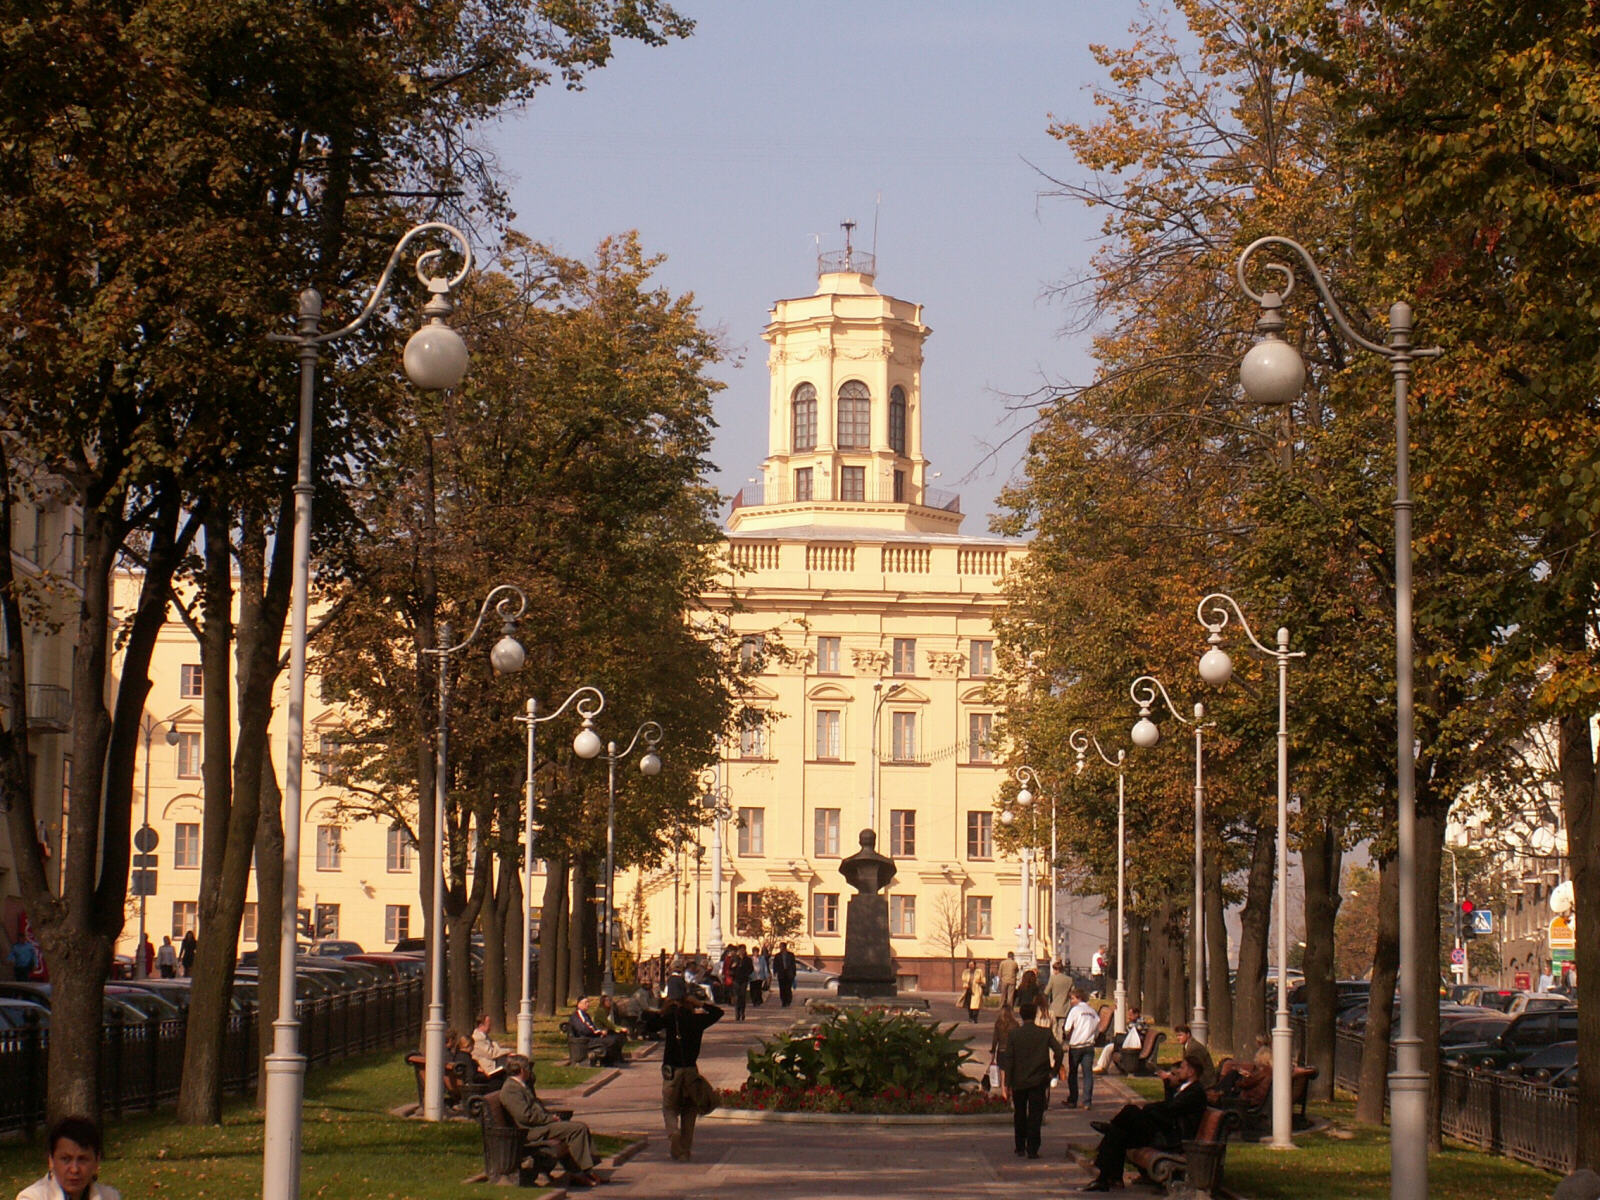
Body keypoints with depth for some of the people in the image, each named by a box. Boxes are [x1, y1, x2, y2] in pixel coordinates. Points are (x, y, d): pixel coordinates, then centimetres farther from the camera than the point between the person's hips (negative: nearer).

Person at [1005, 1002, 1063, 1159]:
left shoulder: (1013, 1034, -3)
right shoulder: (1045, 1033, -3)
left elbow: (1009, 1058, -5)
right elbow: (1058, 1050, -12)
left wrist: (1008, 1082, 0)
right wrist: (1055, 1070, 1)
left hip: (1018, 1081, 0)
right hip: (1039, 1081, 0)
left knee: (1019, 1116, 15)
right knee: (1035, 1115, 3)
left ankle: (1020, 1148, 19)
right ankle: (1032, 1150, -4)